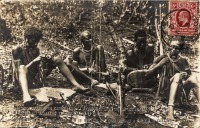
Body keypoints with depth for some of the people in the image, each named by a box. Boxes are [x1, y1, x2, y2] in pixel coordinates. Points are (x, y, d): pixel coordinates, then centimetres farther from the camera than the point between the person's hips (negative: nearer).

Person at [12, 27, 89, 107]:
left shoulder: (36, 50, 12)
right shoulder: (19, 51, -6)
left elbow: (38, 70, 10)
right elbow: (19, 70, -18)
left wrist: (50, 66, -9)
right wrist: (34, 61, -26)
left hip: (36, 82, 7)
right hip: (25, 82, -6)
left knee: (58, 59, 4)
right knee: (22, 68, -40)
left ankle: (75, 85, -8)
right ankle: (26, 95, -68)